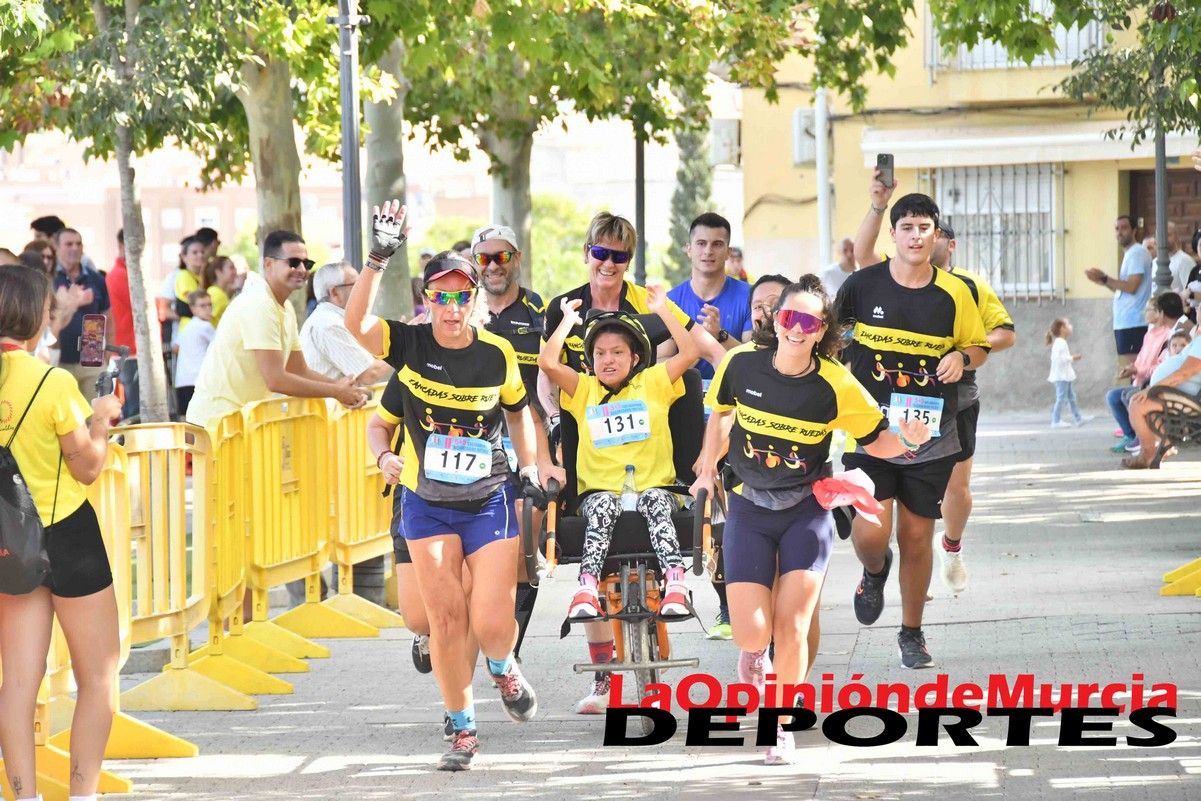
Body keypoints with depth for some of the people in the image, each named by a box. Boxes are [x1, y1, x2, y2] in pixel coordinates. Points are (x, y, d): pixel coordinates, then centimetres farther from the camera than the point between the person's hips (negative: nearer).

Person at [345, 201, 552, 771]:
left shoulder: (497, 354, -6)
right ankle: (463, 731, 16)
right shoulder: (411, 345, -9)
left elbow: (518, 410, 13)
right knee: (445, 619, 1)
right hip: (427, 504, 0)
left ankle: (503, 669, 29)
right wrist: (378, 258, -36)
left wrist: (530, 467, 4)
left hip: (489, 502, 0)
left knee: (491, 622, -9)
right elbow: (355, 323, -28)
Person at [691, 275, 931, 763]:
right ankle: (754, 652, 27)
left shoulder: (835, 385, -14)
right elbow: (721, 412, 13)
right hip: (749, 510, 1)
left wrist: (907, 440, -23)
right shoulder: (742, 364, -8)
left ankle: (780, 726, 13)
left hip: (807, 510, -1)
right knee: (751, 631, -11)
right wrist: (707, 471, 11)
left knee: (791, 626, -8)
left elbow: (874, 441, -3)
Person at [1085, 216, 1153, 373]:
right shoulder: (1129, 254, 21)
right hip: (1123, 323, 10)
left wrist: (1104, 279, -14)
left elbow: (1131, 287, -19)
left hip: (1132, 323, -10)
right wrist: (1103, 281, 11)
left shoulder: (1137, 253, -10)